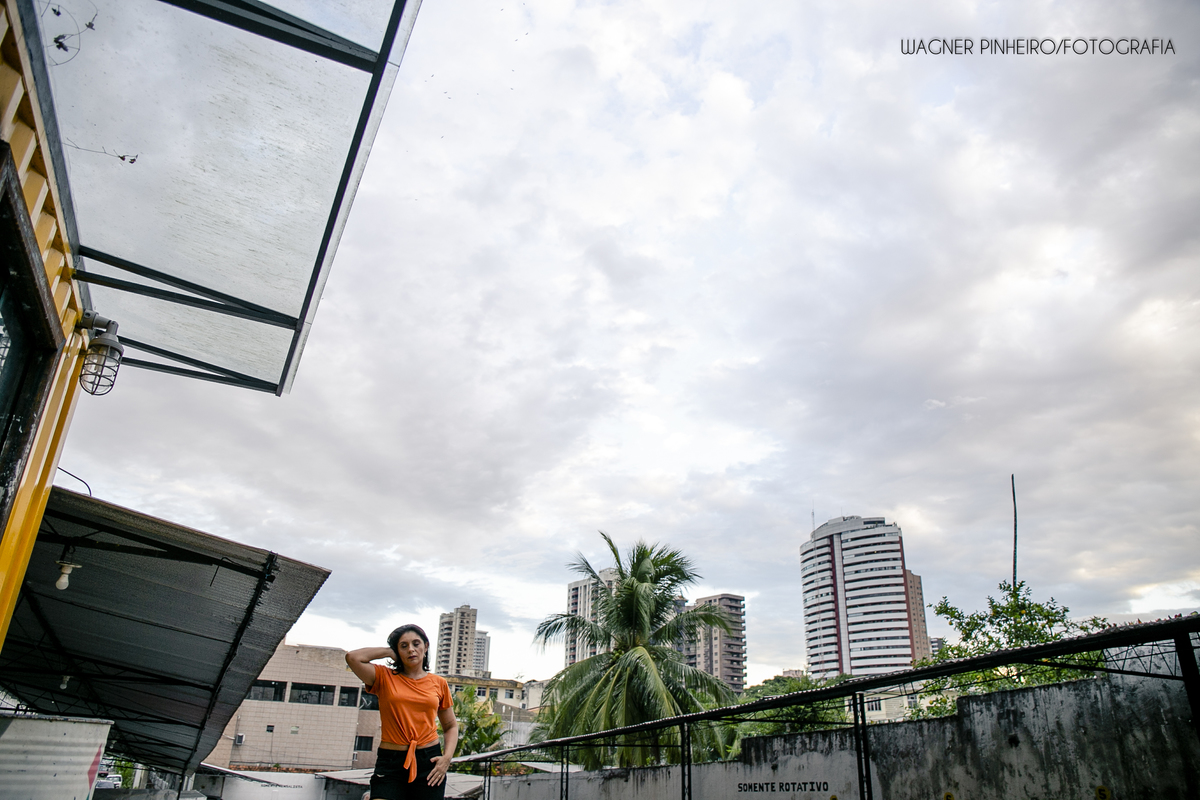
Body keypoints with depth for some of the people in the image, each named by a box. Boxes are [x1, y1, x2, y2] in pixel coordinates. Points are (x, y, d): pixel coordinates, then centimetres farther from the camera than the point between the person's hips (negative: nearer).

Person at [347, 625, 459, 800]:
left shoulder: (439, 683, 9)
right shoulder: (385, 677, 4)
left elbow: (451, 726, 17)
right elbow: (352, 657, -12)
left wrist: (447, 757, 0)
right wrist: (389, 652, 0)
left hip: (429, 761, 2)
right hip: (391, 764, -2)